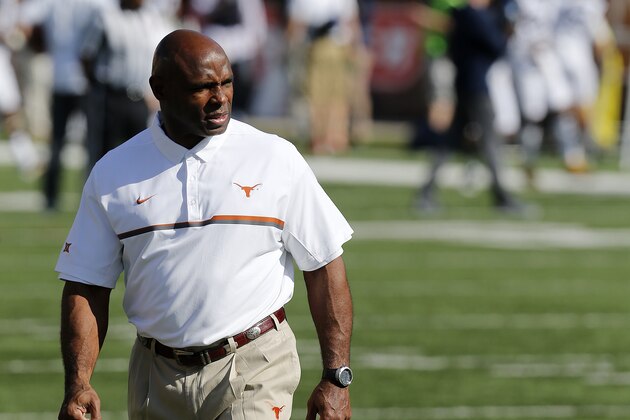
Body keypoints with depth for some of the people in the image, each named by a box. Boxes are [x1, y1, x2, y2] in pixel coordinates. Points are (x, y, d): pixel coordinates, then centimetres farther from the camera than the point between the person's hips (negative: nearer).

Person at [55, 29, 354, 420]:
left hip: (254, 373, -3)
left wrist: (336, 378, -6)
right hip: (157, 380, 3)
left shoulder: (275, 158, -1)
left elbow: (324, 266, 0)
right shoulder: (113, 174, 3)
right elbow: (87, 287, 4)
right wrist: (78, 384, -9)